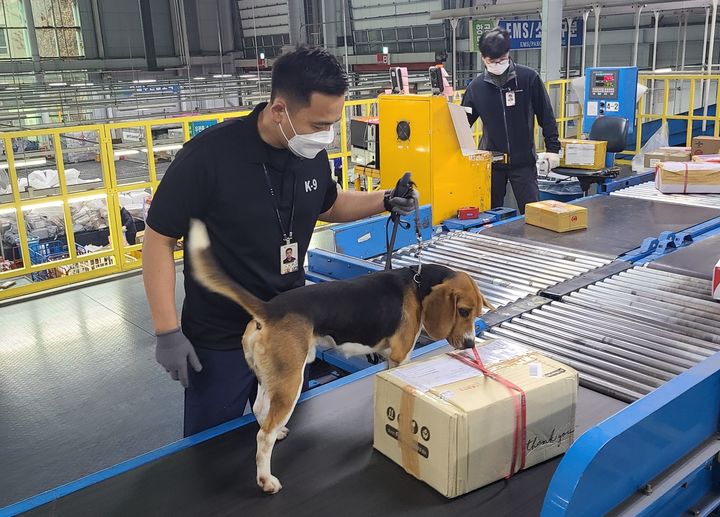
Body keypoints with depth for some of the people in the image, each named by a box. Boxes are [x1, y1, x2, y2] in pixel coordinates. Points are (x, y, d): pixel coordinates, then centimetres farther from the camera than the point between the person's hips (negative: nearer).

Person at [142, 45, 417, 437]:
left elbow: (328, 204, 14)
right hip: (220, 342, -5)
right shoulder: (209, 155, -24)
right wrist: (167, 332, -17)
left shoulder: (312, 153, -6)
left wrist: (385, 200, -4)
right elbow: (159, 240, -16)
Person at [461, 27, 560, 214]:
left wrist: (553, 148, -3)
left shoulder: (529, 78, -6)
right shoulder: (476, 86, -1)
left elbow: (546, 115, 0)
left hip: (524, 161, -2)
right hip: (491, 162, 2)